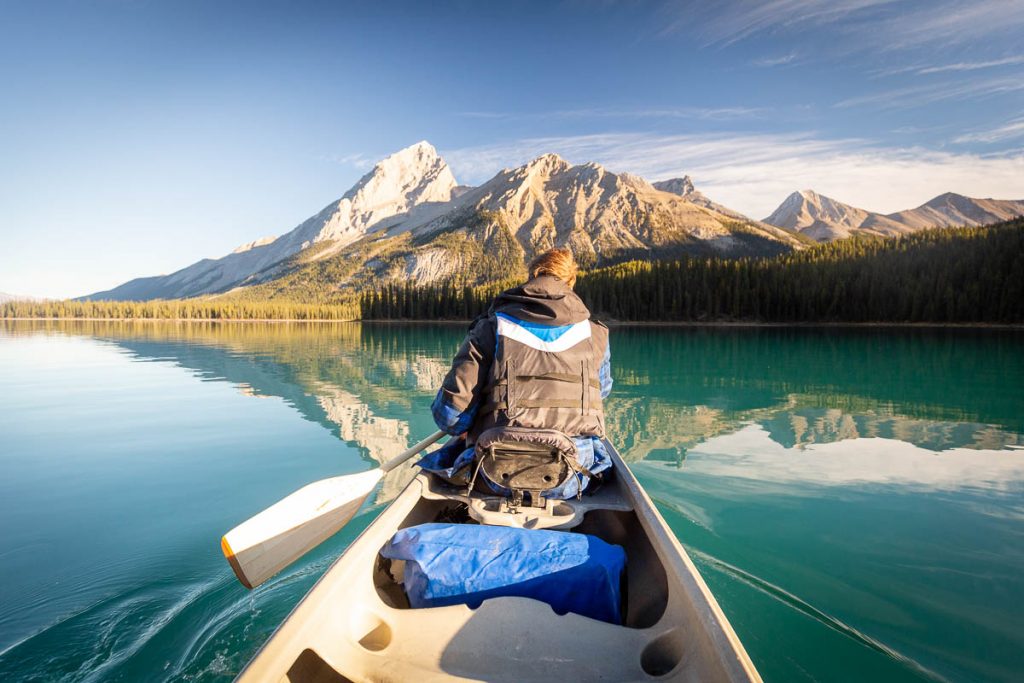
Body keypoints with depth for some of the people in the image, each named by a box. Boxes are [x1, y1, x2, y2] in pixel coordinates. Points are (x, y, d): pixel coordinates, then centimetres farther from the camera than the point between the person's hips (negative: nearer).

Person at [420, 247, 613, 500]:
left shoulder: (489, 329, 1)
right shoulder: (596, 335, 7)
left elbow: (449, 413, -5)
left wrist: (469, 429, 19)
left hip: (499, 479, -1)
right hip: (570, 483, 2)